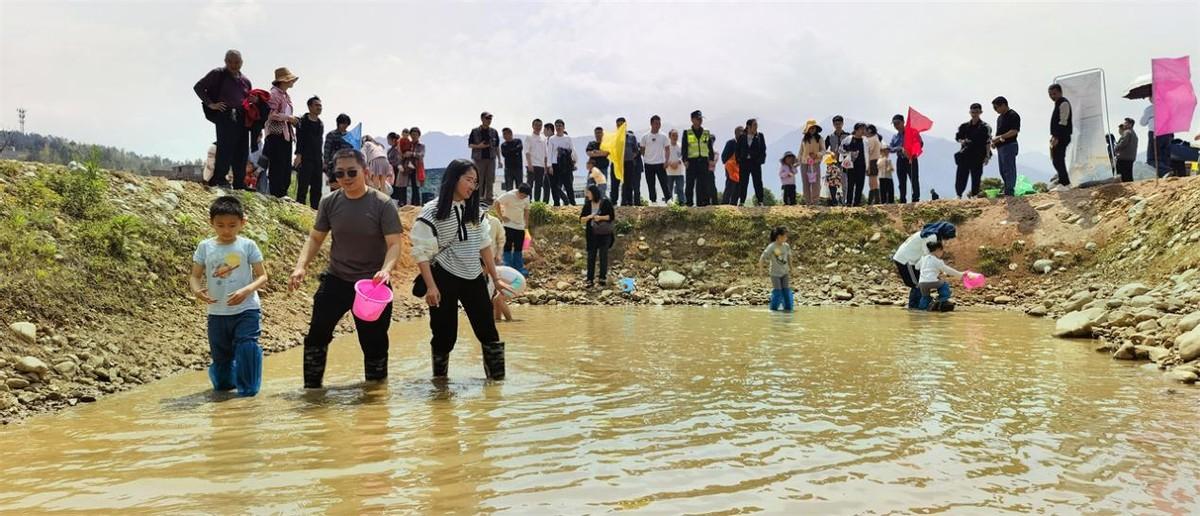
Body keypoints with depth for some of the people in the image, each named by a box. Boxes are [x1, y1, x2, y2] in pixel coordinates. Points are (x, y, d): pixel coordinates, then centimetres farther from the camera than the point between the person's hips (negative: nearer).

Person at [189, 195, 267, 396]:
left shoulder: (247, 246, -6)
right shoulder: (205, 247, 0)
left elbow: (262, 276, -5)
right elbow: (195, 276, 3)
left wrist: (246, 290, -23)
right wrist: (197, 290, -19)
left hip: (246, 310, -2)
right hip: (217, 312, 3)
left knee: (247, 346, -17)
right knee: (220, 355, 13)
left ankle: (248, 388, 1)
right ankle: (223, 380, 44)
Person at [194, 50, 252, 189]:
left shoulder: (245, 81, 20)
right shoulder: (218, 74, 5)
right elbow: (198, 87, 2)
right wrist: (210, 104, -8)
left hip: (241, 118, 6)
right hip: (224, 116, -6)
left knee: (242, 151, 3)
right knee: (226, 146, -13)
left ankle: (239, 183, 8)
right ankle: (219, 178, -9)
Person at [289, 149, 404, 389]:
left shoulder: (383, 204, -13)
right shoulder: (329, 202, -2)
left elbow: (394, 244, -16)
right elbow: (315, 238, 8)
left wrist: (386, 270, -35)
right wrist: (301, 266, -7)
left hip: (372, 284, -3)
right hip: (336, 279, 3)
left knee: (374, 342, 5)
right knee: (317, 334, 2)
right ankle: (312, 387, 17)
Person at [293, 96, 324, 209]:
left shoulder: (321, 123, 17)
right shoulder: (303, 121, -2)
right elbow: (299, 139, -9)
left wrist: (322, 158, 16)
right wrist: (298, 155, -18)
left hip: (317, 159, 7)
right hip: (305, 158, -7)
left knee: (317, 187, 5)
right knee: (303, 186, -9)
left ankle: (315, 209, 9)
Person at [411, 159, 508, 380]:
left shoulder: (475, 211, 7)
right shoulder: (431, 213, -10)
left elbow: (485, 245, 13)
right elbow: (421, 252, -10)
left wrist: (495, 278, 13)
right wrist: (431, 287, -16)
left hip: (474, 278, 5)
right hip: (444, 279, -5)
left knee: (488, 330, 3)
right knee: (445, 334, 2)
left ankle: (497, 378, 13)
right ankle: (440, 379, 21)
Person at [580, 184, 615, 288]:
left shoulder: (606, 203, -6)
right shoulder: (587, 205, 5)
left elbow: (612, 216, -8)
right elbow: (581, 219, 5)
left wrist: (600, 217, -19)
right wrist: (589, 217, -14)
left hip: (604, 234, -3)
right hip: (591, 234, 3)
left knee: (603, 255, 2)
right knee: (591, 256, 3)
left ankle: (603, 279, 11)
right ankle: (590, 280, 6)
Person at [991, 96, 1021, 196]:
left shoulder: (1013, 115, -9)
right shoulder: (1000, 117, 20)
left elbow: (1014, 131, -18)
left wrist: (1000, 137, -21)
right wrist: (995, 141, 10)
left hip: (1009, 146, -10)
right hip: (1000, 147, 10)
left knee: (1009, 170, -8)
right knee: (1003, 171, 12)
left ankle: (1009, 193, -7)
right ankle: (1006, 191, 18)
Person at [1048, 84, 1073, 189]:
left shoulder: (1063, 103, -11)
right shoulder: (1058, 103, 20)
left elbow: (1063, 122, -18)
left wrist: (1056, 137, -23)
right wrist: (1054, 136, 16)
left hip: (1062, 137, -10)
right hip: (1058, 137, 10)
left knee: (1058, 160, -11)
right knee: (1056, 160, 13)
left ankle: (1064, 183, -9)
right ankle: (1065, 182, 20)